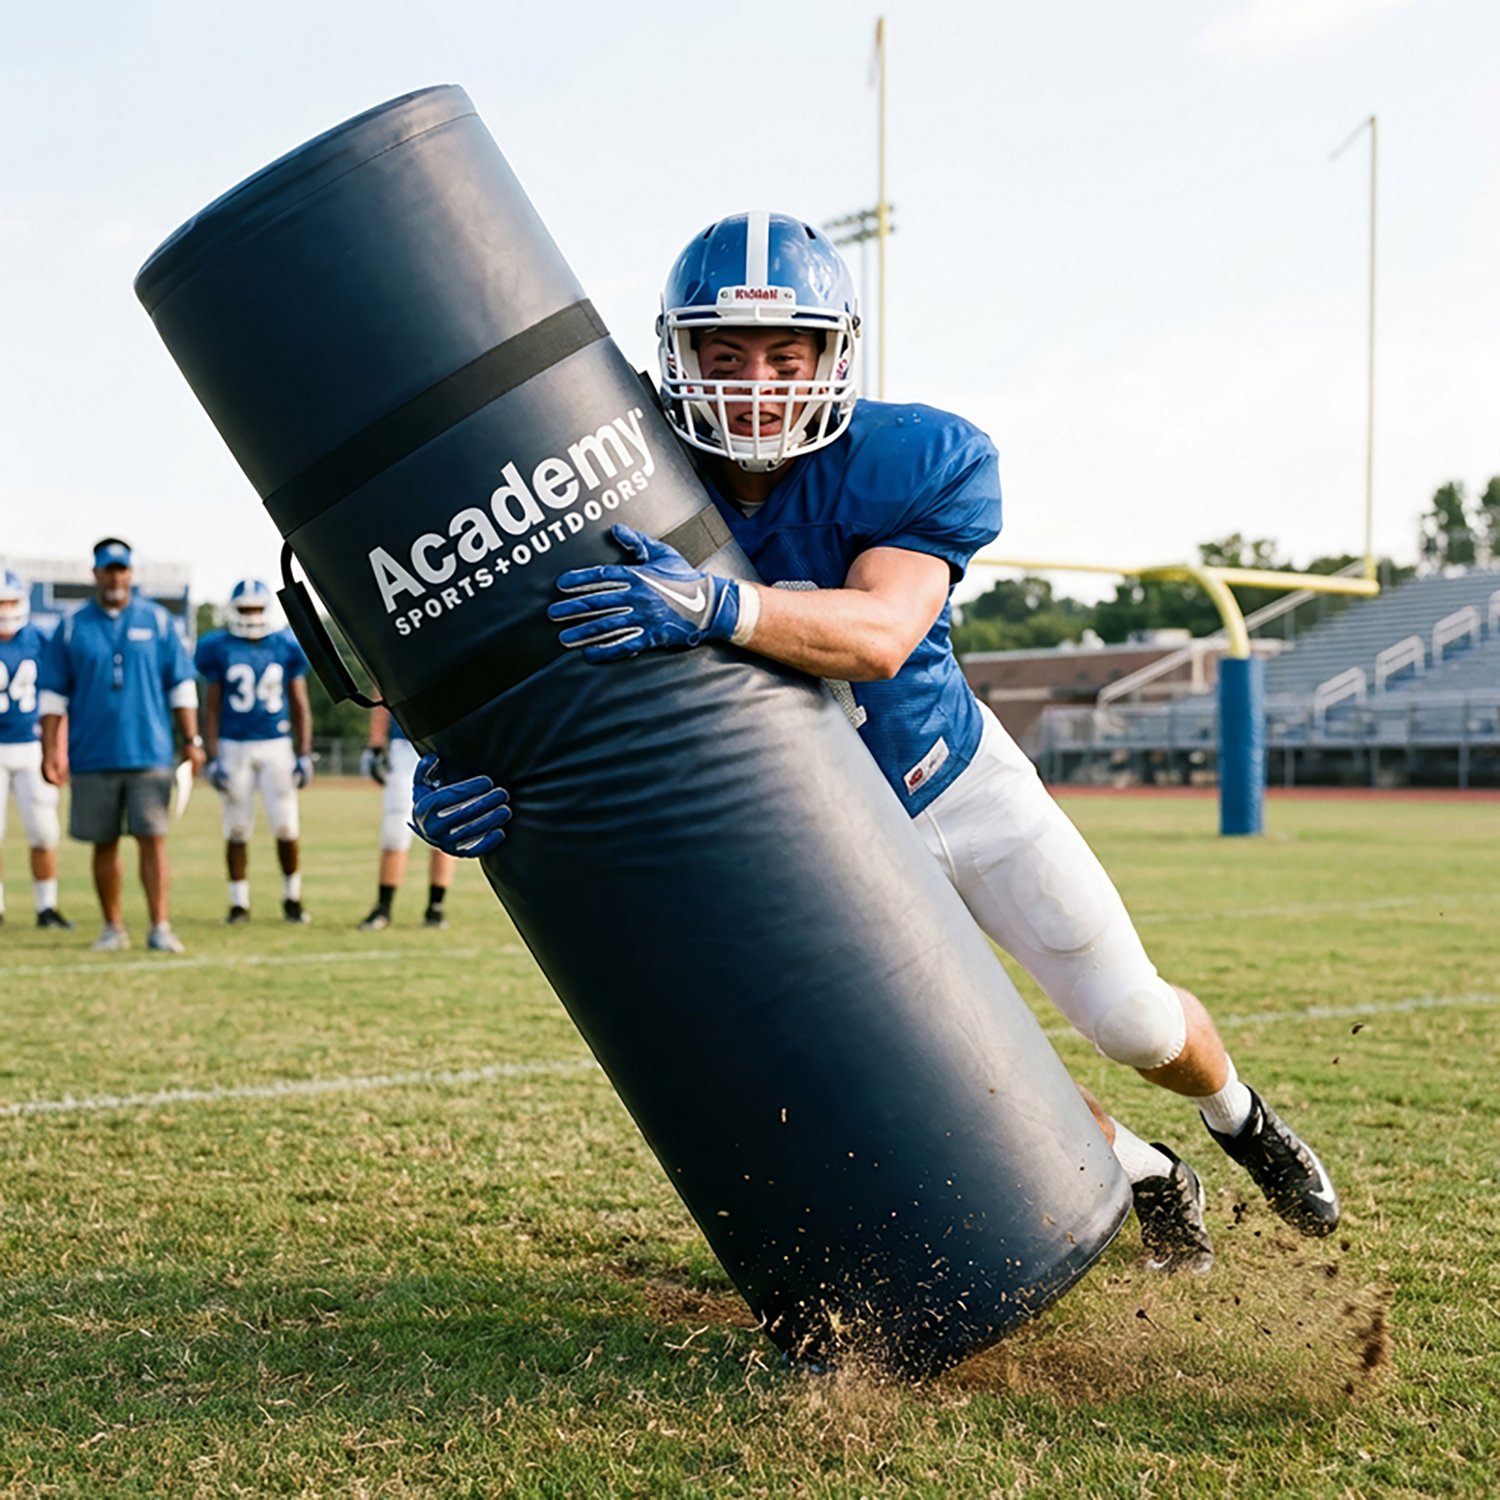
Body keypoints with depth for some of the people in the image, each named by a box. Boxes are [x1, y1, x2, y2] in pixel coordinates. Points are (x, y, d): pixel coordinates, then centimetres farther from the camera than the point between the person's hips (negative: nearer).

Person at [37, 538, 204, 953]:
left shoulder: (157, 621, 5)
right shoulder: (72, 628, 5)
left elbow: (181, 686, 7)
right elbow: (52, 693, 6)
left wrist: (192, 740, 2)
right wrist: (50, 751, 0)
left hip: (149, 754, -1)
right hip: (93, 758, 1)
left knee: (153, 840, -5)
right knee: (104, 845, 7)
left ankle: (160, 926, -5)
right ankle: (114, 928, 16)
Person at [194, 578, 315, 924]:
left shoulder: (286, 647, 3)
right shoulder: (219, 649, 0)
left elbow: (300, 706, 7)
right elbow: (211, 707, 2)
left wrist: (304, 754, 1)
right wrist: (212, 758, -5)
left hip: (276, 746, 1)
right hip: (234, 748, 0)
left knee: (286, 826, -3)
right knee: (237, 830, 4)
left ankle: (292, 898, 13)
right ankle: (239, 904, 13)